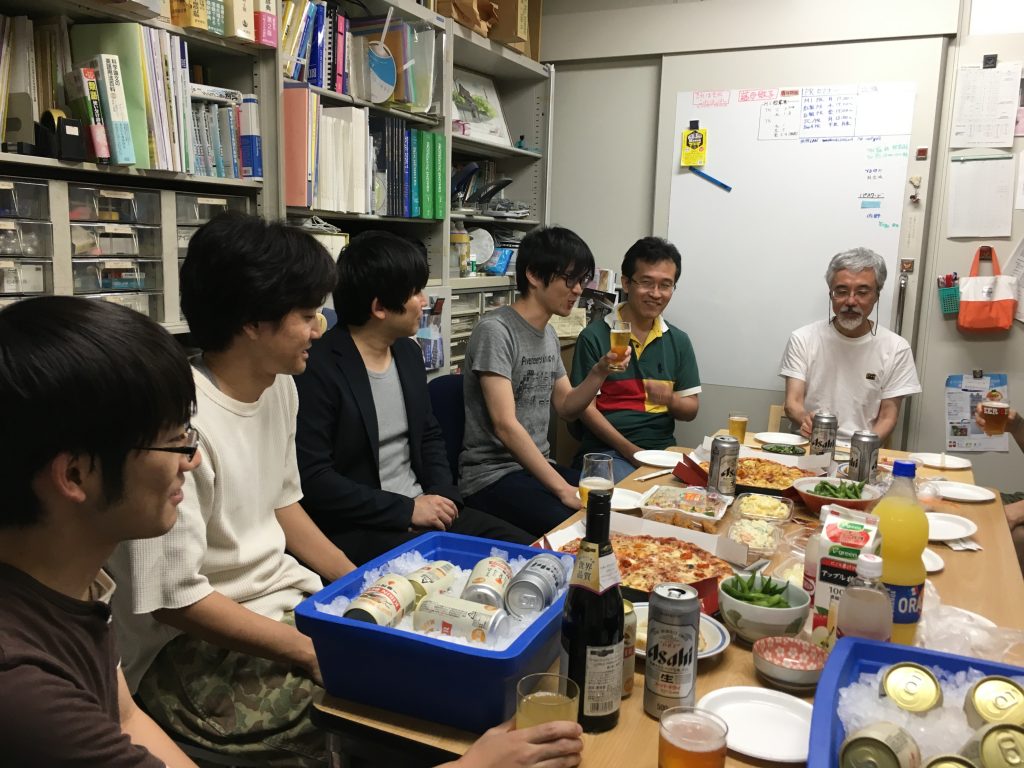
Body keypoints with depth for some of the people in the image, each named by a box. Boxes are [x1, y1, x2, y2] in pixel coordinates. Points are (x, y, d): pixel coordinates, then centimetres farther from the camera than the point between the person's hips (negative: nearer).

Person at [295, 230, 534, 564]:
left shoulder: (409, 352, 9)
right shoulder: (318, 368, -16)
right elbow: (313, 478, -19)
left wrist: (443, 496, 0)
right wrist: (405, 509, -17)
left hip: (423, 509, 8)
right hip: (358, 527, -7)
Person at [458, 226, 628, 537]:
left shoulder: (549, 334, 11)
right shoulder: (495, 330, -16)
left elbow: (567, 408, 15)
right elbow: (505, 425, -22)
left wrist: (600, 371, -3)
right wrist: (562, 489, -23)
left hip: (538, 467, 8)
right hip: (493, 475, -8)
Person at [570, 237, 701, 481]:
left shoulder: (679, 341, 12)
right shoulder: (594, 337, -2)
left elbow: (691, 409, 14)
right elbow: (586, 407, -5)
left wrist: (670, 400, -11)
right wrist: (630, 450, -15)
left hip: (663, 449, 5)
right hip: (606, 450, -4)